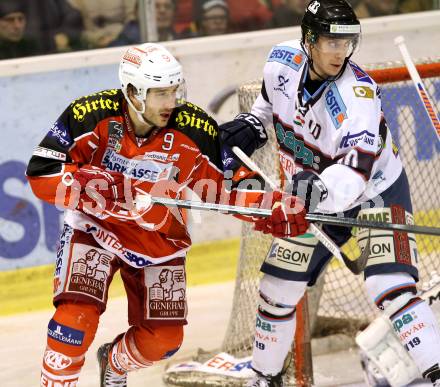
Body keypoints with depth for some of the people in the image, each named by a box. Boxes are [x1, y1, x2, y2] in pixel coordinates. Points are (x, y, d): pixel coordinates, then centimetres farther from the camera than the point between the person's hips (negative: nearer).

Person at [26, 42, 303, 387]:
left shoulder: (196, 131, -17)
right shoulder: (91, 116, -23)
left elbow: (226, 187, -6)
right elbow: (41, 174, -22)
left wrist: (275, 208, -22)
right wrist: (92, 187, -38)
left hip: (159, 239, 3)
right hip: (95, 228, -3)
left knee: (163, 339, 3)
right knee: (77, 316, -24)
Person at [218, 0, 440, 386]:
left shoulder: (358, 94, -33)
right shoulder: (282, 61, -16)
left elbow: (355, 171, -46)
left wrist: (325, 190, -64)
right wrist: (254, 123, -3)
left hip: (377, 190, -5)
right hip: (317, 195, 6)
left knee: (390, 288, -26)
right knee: (277, 288, 8)